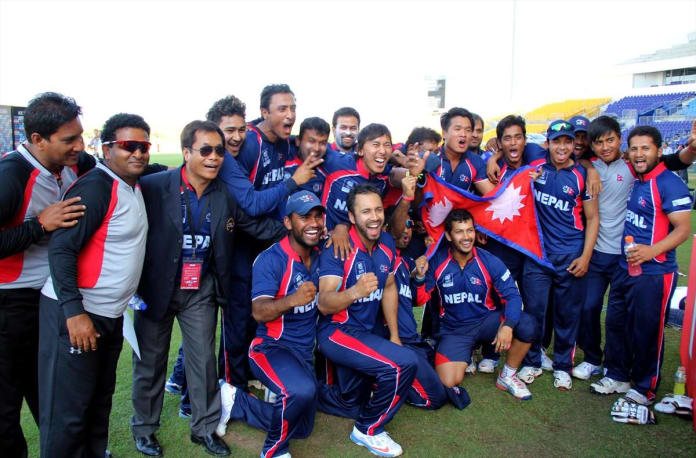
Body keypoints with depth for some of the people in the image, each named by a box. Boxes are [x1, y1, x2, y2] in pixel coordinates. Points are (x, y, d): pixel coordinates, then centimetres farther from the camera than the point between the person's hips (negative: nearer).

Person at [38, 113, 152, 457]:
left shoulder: (132, 184, 9)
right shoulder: (95, 187, -16)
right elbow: (61, 248, -21)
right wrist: (74, 311, -25)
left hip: (110, 314, 9)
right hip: (75, 314, -9)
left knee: (100, 400, 21)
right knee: (67, 412, 2)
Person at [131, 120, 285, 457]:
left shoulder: (226, 195, -4)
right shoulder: (153, 187, -15)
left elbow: (259, 225, -2)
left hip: (201, 292, 3)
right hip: (156, 289, -2)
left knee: (204, 361, 12)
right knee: (150, 363, 15)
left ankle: (205, 428, 31)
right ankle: (144, 429, 37)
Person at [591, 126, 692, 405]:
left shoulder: (669, 184, -13)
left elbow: (683, 229, -16)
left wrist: (652, 250, -29)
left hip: (654, 274, -7)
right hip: (625, 268, 7)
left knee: (647, 331, 3)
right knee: (616, 323, 15)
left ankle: (646, 388, 21)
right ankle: (618, 376, 32)